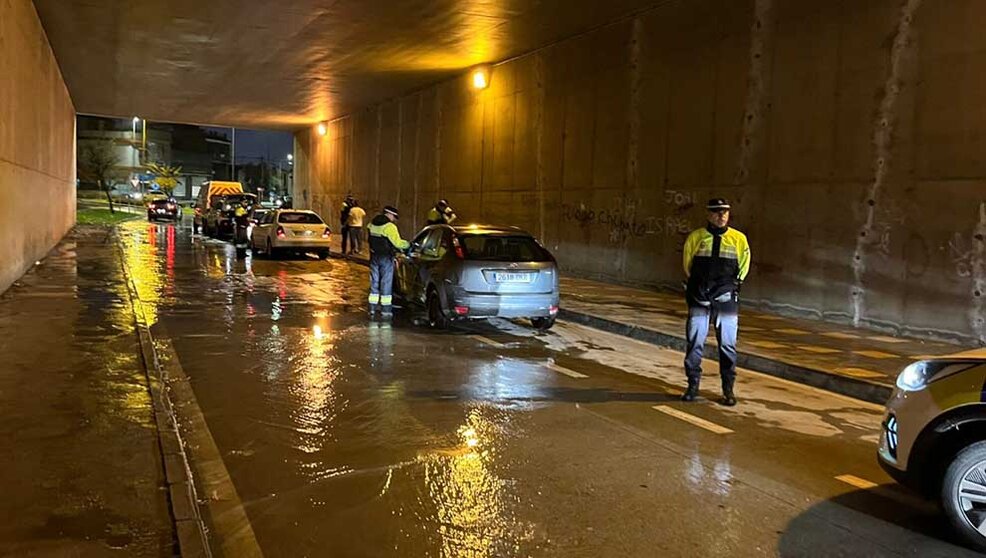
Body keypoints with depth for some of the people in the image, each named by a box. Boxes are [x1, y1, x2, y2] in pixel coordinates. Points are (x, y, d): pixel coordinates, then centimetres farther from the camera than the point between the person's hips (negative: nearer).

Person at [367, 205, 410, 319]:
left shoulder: (372, 224, 7)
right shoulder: (389, 226, -15)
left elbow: (373, 240, 12)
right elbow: (398, 243, -18)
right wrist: (407, 244, 2)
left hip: (374, 256, 6)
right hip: (386, 258, -6)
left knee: (374, 283, 13)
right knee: (386, 284, 1)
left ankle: (372, 309, 16)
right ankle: (385, 311, 3)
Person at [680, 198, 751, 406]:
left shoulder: (738, 239, 4)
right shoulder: (695, 237, 3)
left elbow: (743, 266, 12)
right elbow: (687, 265, 13)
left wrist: (732, 285, 5)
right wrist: (698, 285, 8)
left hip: (726, 298, 0)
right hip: (699, 298, 0)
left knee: (728, 345, 3)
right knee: (695, 342, 2)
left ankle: (728, 389, 13)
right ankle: (693, 385, 14)